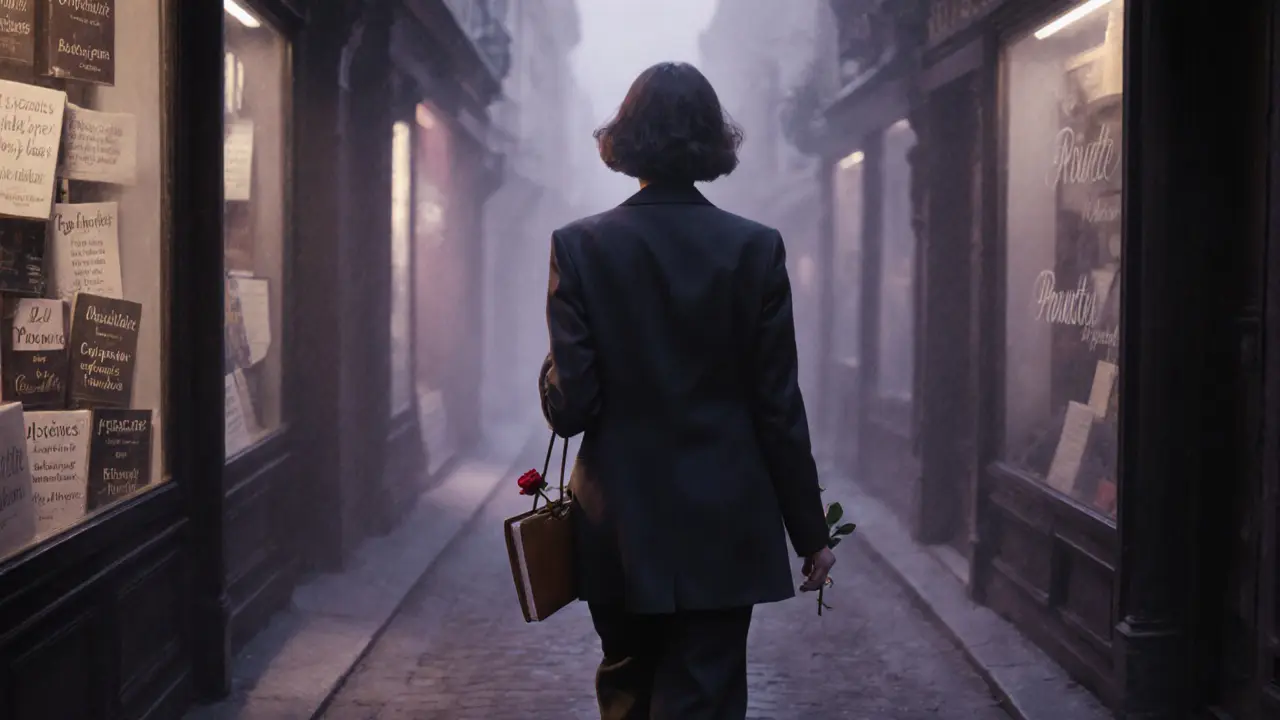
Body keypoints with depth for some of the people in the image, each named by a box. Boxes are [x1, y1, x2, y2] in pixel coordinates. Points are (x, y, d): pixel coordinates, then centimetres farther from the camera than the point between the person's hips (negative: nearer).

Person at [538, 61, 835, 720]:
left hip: (618, 529, 1)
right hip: (723, 529, -1)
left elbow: (570, 406, -10)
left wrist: (554, 378, 13)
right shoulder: (755, 249, -7)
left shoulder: (580, 246, -7)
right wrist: (810, 533, 3)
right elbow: (778, 407, -6)